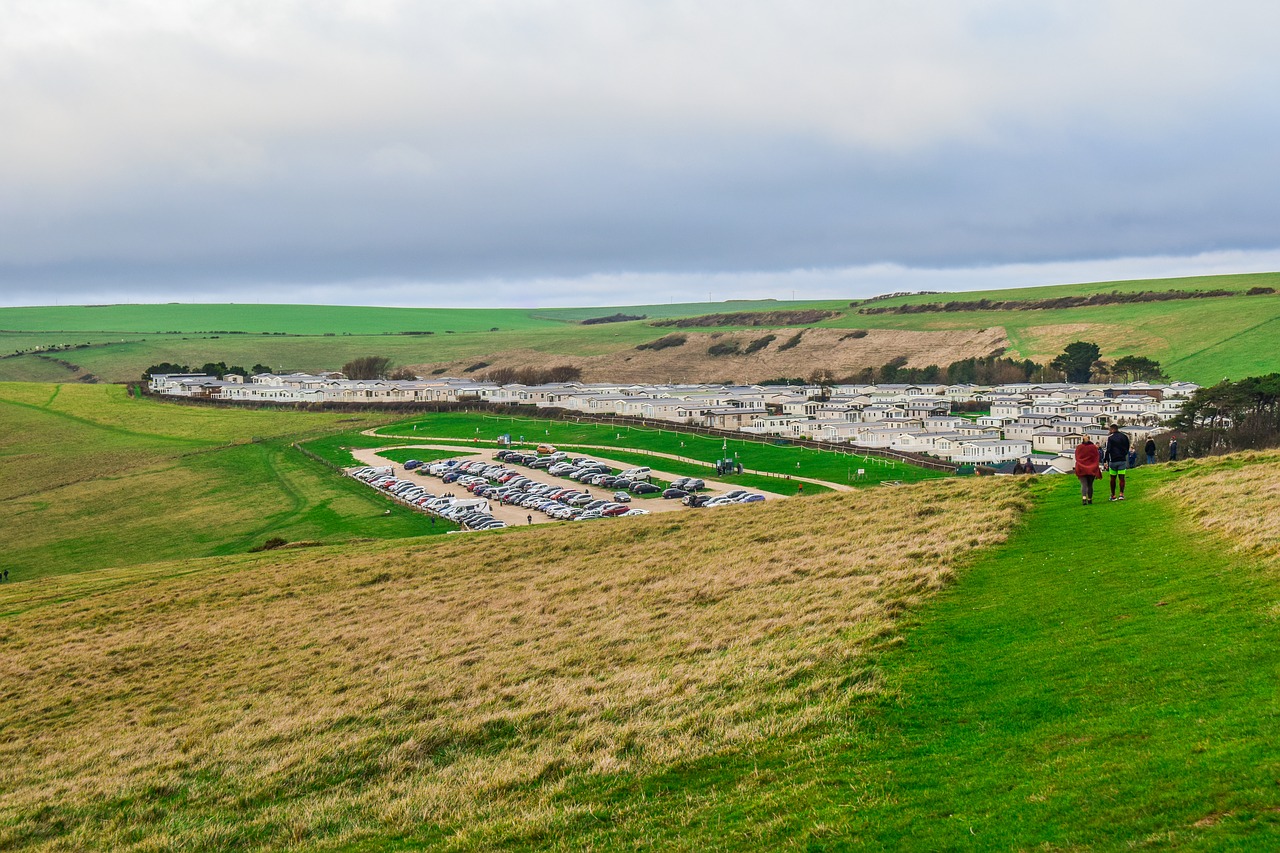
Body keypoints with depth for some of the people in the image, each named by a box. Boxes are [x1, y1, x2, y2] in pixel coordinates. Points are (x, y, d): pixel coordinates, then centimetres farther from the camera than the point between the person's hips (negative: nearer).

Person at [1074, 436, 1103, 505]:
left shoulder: (1079, 447, 0)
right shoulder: (1094, 447, -3)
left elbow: (1077, 458, 6)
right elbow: (1097, 457, 2)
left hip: (1081, 469, 0)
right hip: (1092, 469, 0)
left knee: (1083, 484, -5)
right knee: (1090, 484, 11)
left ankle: (1084, 498, -26)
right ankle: (1089, 499, 16)